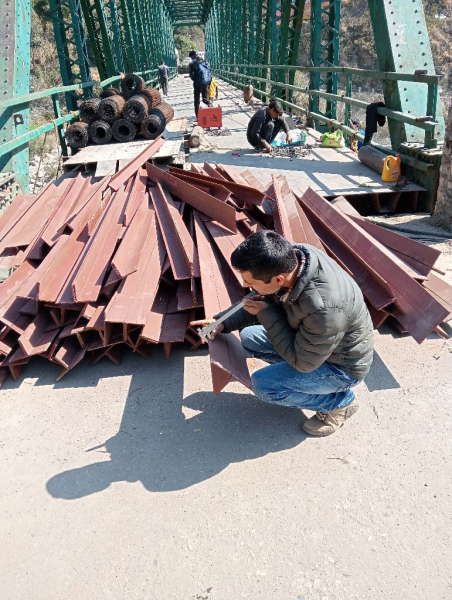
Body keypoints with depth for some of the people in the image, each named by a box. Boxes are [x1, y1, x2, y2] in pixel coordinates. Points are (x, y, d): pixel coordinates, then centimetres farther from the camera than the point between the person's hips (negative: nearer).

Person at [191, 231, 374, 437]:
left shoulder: (324, 308, -42)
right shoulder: (290, 257, -20)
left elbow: (303, 362, -25)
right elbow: (266, 300, 0)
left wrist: (267, 314, -25)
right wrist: (224, 323, -8)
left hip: (342, 364, -7)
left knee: (263, 385, -18)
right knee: (249, 337, 5)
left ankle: (340, 401, 1)